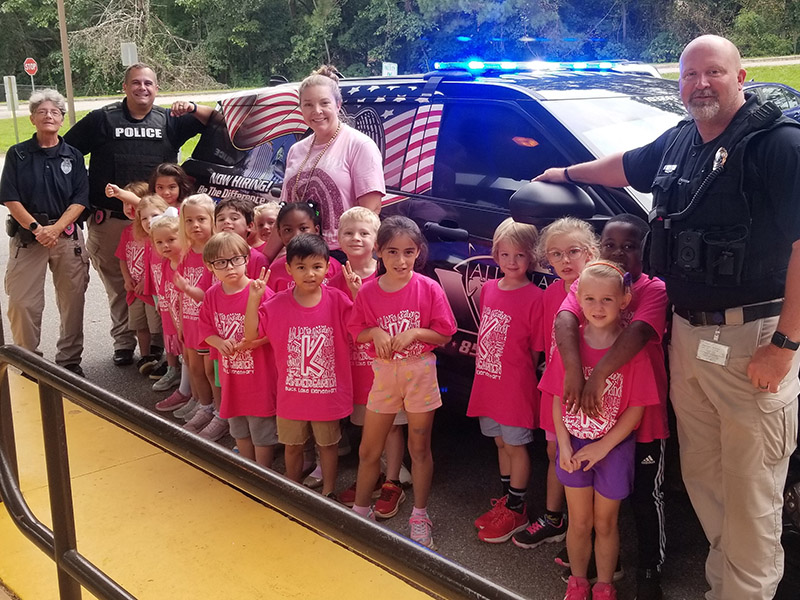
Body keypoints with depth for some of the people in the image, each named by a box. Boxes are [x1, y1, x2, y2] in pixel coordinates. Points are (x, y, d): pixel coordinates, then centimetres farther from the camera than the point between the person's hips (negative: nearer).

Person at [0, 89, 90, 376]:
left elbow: (80, 200, -1)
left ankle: (70, 360, 17)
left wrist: (55, 228, -13)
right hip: (26, 237, -1)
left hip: (67, 235, 1)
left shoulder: (73, 155, 6)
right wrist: (36, 228, -13)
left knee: (72, 300, 3)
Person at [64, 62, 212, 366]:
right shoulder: (102, 119, 4)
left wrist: (192, 108, -15)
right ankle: (123, 342, 21)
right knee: (118, 284, 8)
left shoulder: (169, 120, 9)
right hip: (111, 219, 0)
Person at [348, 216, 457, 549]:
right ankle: (360, 510, 30)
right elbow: (356, 331, 3)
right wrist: (375, 332, -16)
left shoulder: (429, 289, -10)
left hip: (420, 372, -2)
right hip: (383, 372, 2)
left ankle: (419, 517, 26)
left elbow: (444, 334, -6)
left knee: (419, 448, 10)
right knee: (369, 450, 10)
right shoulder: (368, 291, -5)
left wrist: (415, 332, -21)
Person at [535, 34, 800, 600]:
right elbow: (627, 166, 33)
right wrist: (567, 173, 47)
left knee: (751, 494, -1)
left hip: (753, 339, -7)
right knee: (702, 478, 14)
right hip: (688, 334, 7)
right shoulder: (678, 143, 12)